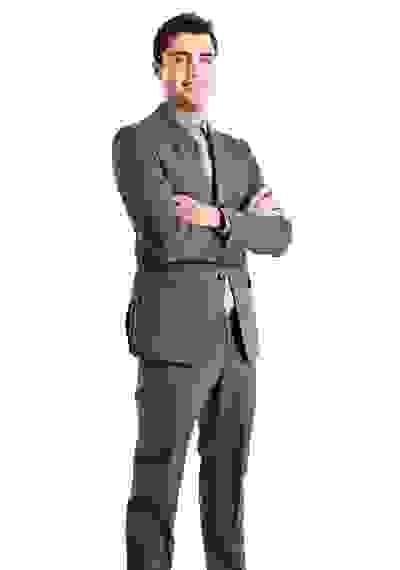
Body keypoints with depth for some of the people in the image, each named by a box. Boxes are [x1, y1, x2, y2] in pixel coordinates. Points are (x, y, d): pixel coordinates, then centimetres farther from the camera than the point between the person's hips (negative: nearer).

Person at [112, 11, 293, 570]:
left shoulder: (236, 152, 18)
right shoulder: (134, 142, -5)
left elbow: (278, 238, 3)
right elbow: (169, 238, -19)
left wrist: (217, 218, -15)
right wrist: (245, 227, -4)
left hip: (234, 338, 7)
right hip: (173, 335, -6)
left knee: (227, 485, 10)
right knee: (157, 487, -2)